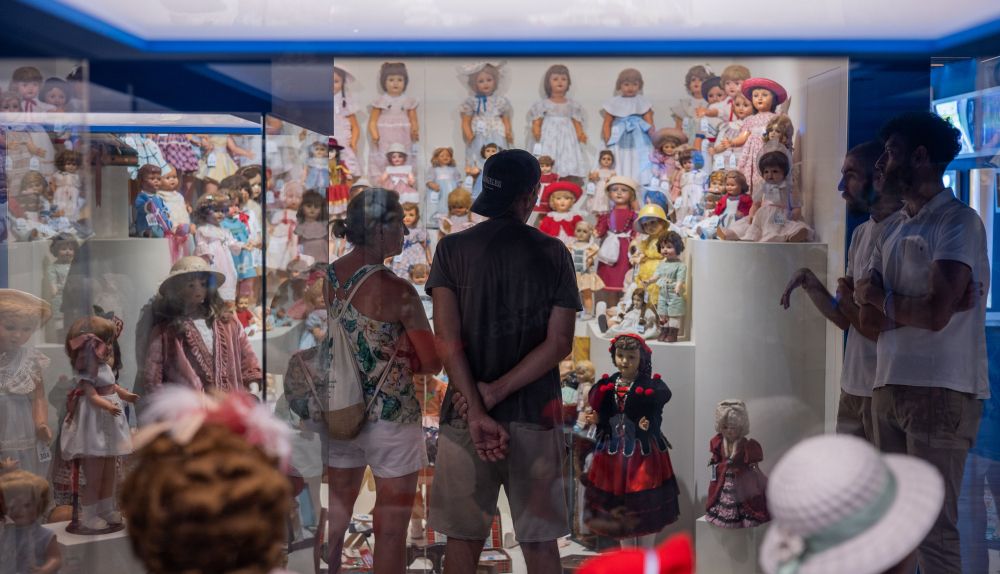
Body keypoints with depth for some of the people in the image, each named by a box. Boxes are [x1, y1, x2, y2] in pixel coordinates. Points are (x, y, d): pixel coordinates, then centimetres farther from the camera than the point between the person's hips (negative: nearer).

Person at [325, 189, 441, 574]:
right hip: (391, 416, -6)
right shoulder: (397, 290, -19)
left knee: (337, 514, 20)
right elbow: (434, 363, -12)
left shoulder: (329, 277, -1)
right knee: (391, 528, 9)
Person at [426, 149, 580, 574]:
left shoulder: (452, 249, -2)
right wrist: (494, 393, -9)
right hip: (535, 415, 0)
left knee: (464, 538, 13)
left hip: (464, 415, 0)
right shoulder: (554, 253, -1)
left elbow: (447, 339, -10)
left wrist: (477, 413, -11)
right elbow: (559, 343, -8)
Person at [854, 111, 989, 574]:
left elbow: (936, 313, -18)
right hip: (888, 388, 7)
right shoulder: (892, 233, 16)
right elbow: (870, 320, 8)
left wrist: (875, 294, -2)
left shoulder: (959, 221, -6)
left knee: (934, 528, -3)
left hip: (940, 391, -7)